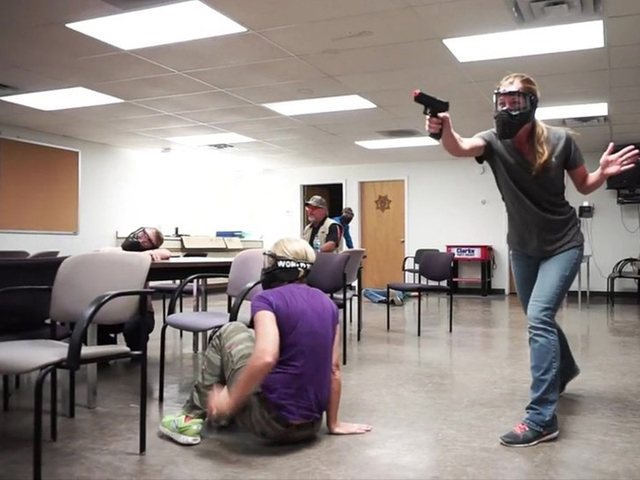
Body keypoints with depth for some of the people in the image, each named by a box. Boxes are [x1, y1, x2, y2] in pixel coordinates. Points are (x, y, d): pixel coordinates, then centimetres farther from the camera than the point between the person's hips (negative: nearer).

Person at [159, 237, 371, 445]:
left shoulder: (268, 299, -12)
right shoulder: (327, 304, 6)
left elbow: (265, 358, -29)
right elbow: (334, 368, 9)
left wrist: (230, 401, -16)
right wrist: (333, 423, 18)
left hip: (272, 420, -6)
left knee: (230, 333, 11)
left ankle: (192, 417, 19)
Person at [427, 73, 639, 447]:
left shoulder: (560, 140, -16)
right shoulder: (494, 141, -15)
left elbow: (584, 186, -2)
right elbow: (460, 147, -38)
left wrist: (604, 172, -24)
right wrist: (445, 131, -60)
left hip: (563, 244, -3)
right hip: (523, 246, 4)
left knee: (539, 317, -19)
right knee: (539, 320, 19)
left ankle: (542, 418, -14)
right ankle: (565, 369, 50)